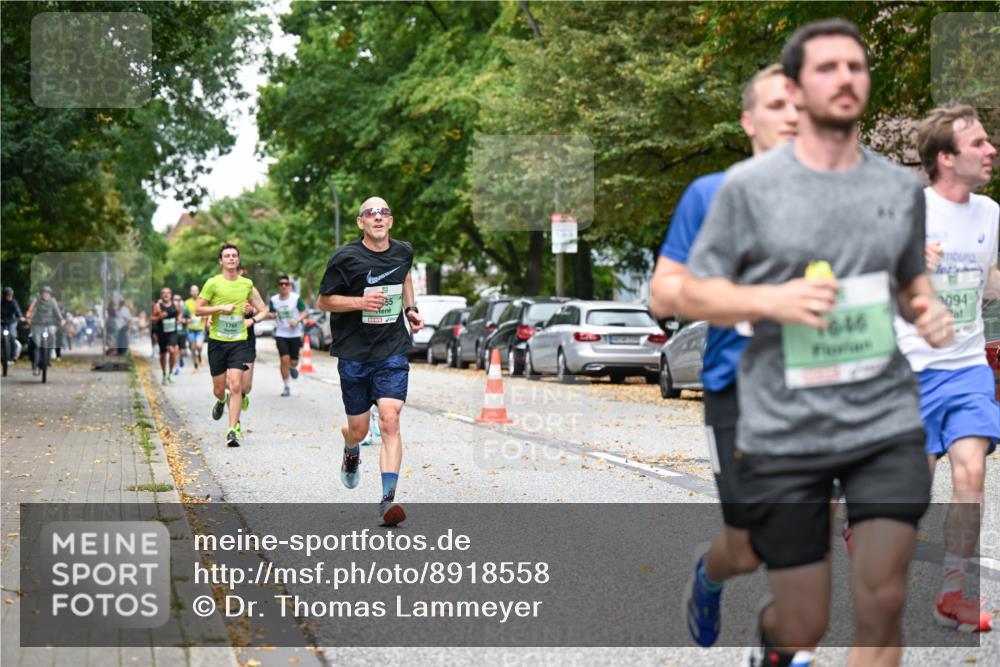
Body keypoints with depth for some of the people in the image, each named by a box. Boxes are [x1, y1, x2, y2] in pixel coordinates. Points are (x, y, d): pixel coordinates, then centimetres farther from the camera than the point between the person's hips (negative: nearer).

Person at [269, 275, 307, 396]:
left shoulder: (296, 298, -8)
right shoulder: (273, 300, -1)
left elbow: (304, 312, -3)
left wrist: (297, 319, -21)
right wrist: (272, 314, -15)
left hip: (295, 334, -1)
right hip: (281, 334, 1)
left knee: (293, 362, 2)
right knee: (284, 359, -13)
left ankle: (293, 367, 43)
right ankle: (286, 387, 0)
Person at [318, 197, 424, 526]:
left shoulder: (403, 251, 5)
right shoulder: (345, 258, -9)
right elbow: (323, 301, -3)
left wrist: (410, 308, 15)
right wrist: (360, 302, -19)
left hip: (393, 352, 2)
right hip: (353, 353, -1)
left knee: (390, 421, -15)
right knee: (358, 429, 9)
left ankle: (388, 498, -17)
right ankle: (351, 452, 48)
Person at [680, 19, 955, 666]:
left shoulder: (902, 186, 7)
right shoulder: (749, 186, -3)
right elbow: (694, 294, 1)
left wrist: (928, 308, -1)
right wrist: (772, 300, -17)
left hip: (887, 424, 3)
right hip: (784, 435, -2)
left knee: (882, 605, -4)